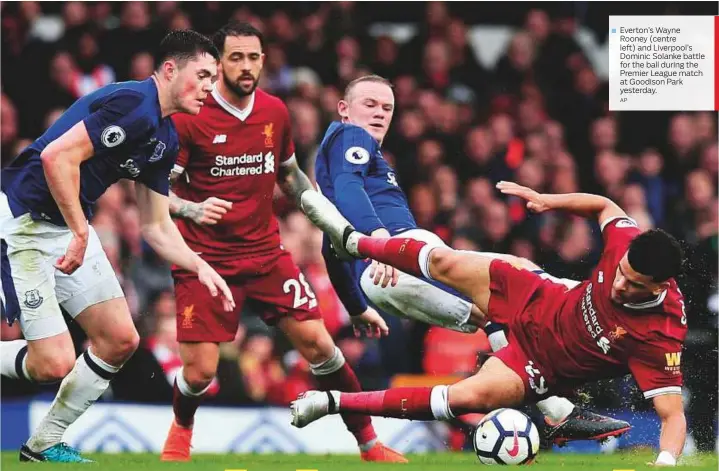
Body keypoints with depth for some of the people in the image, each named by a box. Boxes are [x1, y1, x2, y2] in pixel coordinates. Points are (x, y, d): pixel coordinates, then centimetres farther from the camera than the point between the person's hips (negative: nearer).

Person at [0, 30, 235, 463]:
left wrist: (199, 266, 3)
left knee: (120, 339, 6)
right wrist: (80, 233, -25)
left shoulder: (166, 137, 12)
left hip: (73, 226, 10)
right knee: (54, 362, -15)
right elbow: (57, 156, -28)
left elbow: (156, 225, 18)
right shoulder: (133, 104, -19)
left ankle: (45, 445, 17)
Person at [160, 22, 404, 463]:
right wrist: (192, 210, -30)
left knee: (319, 344, -7)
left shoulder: (275, 112, 4)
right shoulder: (190, 118, -11)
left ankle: (369, 442, 5)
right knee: (200, 371, -8)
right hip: (206, 258, -4)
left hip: (266, 252, 4)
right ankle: (181, 429, 27)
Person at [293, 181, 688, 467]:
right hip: (541, 302, 5)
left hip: (545, 365, -5)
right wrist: (548, 201, -8)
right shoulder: (627, 242, -25)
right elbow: (603, 205, -1)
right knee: (444, 262, 4)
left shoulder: (659, 339, -37)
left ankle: (337, 403, -14)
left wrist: (665, 461, -55)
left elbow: (673, 414, -37)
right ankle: (354, 242, 40)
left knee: (472, 396, -29)